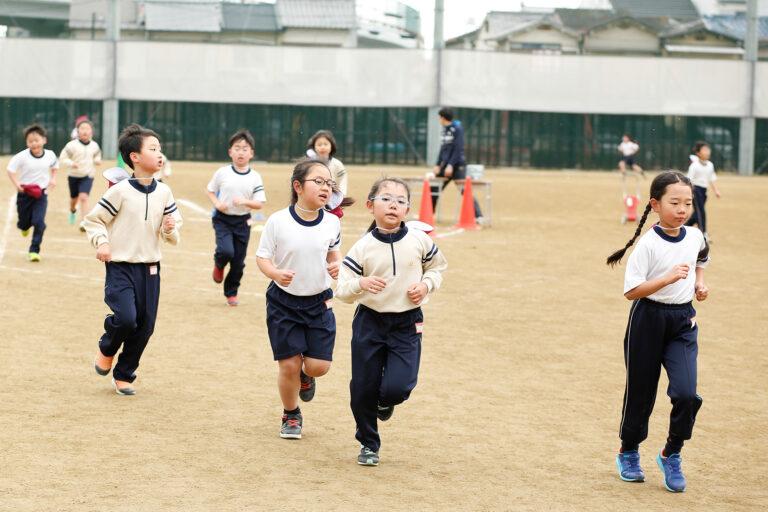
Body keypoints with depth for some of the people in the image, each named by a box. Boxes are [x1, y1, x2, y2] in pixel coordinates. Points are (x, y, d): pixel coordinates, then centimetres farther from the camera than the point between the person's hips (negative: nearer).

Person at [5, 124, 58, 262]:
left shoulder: (50, 155, -4)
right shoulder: (22, 157, -15)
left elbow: (55, 166, 17)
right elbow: (11, 169, -6)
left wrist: (53, 179, 2)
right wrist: (16, 183, -19)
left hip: (41, 194, 1)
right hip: (24, 193, -1)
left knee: (39, 222, -13)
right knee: (24, 222, 10)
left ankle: (34, 250, -2)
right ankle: (24, 226, 51)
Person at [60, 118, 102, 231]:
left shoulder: (94, 146, -1)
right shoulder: (72, 145, -12)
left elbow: (97, 155, 18)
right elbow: (63, 158, -9)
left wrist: (97, 161, -4)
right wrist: (71, 163, -26)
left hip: (88, 176, 0)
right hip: (74, 175, 0)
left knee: (83, 197, -19)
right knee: (74, 198, 17)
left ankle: (84, 222, -21)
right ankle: (72, 210, 53)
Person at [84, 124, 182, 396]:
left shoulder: (164, 192, 5)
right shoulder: (120, 191, -9)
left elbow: (172, 235, 13)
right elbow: (93, 219, 0)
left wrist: (170, 230, -8)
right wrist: (102, 241, -15)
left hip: (150, 268, 5)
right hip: (120, 266, -5)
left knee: (145, 326, 4)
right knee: (125, 318, -19)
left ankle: (124, 375, 22)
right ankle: (106, 348, 16)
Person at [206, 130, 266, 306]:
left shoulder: (255, 177, -3)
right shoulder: (223, 172, -5)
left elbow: (260, 203, -3)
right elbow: (210, 190, 8)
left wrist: (245, 202, -21)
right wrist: (217, 203, -10)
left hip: (242, 221, 2)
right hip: (223, 219, -2)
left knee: (238, 261, 6)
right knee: (226, 251, -22)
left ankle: (231, 293, 25)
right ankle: (218, 265, 15)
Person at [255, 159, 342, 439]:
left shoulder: (331, 222, -5)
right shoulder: (278, 221, -14)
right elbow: (262, 257, -7)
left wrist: (336, 264, -9)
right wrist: (275, 273, -27)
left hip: (319, 301, 2)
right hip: (284, 301, -2)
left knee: (320, 365, -4)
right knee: (288, 364, 0)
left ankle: (306, 374, 35)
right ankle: (291, 416, 25)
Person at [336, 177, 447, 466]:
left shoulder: (419, 241, -3)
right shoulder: (363, 248, -7)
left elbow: (438, 266, 16)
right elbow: (342, 290, -7)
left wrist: (426, 284, -4)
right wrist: (360, 284, -28)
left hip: (407, 325, 0)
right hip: (370, 322, 0)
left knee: (398, 387, -14)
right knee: (363, 388, 4)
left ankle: (386, 401, 25)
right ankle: (368, 444, 28)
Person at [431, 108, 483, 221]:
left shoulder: (457, 129, -10)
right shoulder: (444, 130, 14)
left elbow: (458, 149, -16)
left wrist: (451, 165, -20)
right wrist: (438, 165, 11)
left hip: (458, 165, -8)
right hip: (445, 164, 8)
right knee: (434, 189, 10)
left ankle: (478, 216, -15)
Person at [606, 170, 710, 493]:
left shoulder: (695, 237, 0)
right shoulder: (648, 244, -16)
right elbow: (631, 291, -19)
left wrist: (699, 282, 6)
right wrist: (669, 277, -27)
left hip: (683, 321, 3)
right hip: (648, 319, -3)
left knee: (686, 393, -12)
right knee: (640, 391, 9)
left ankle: (671, 455, 9)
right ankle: (629, 452, 33)